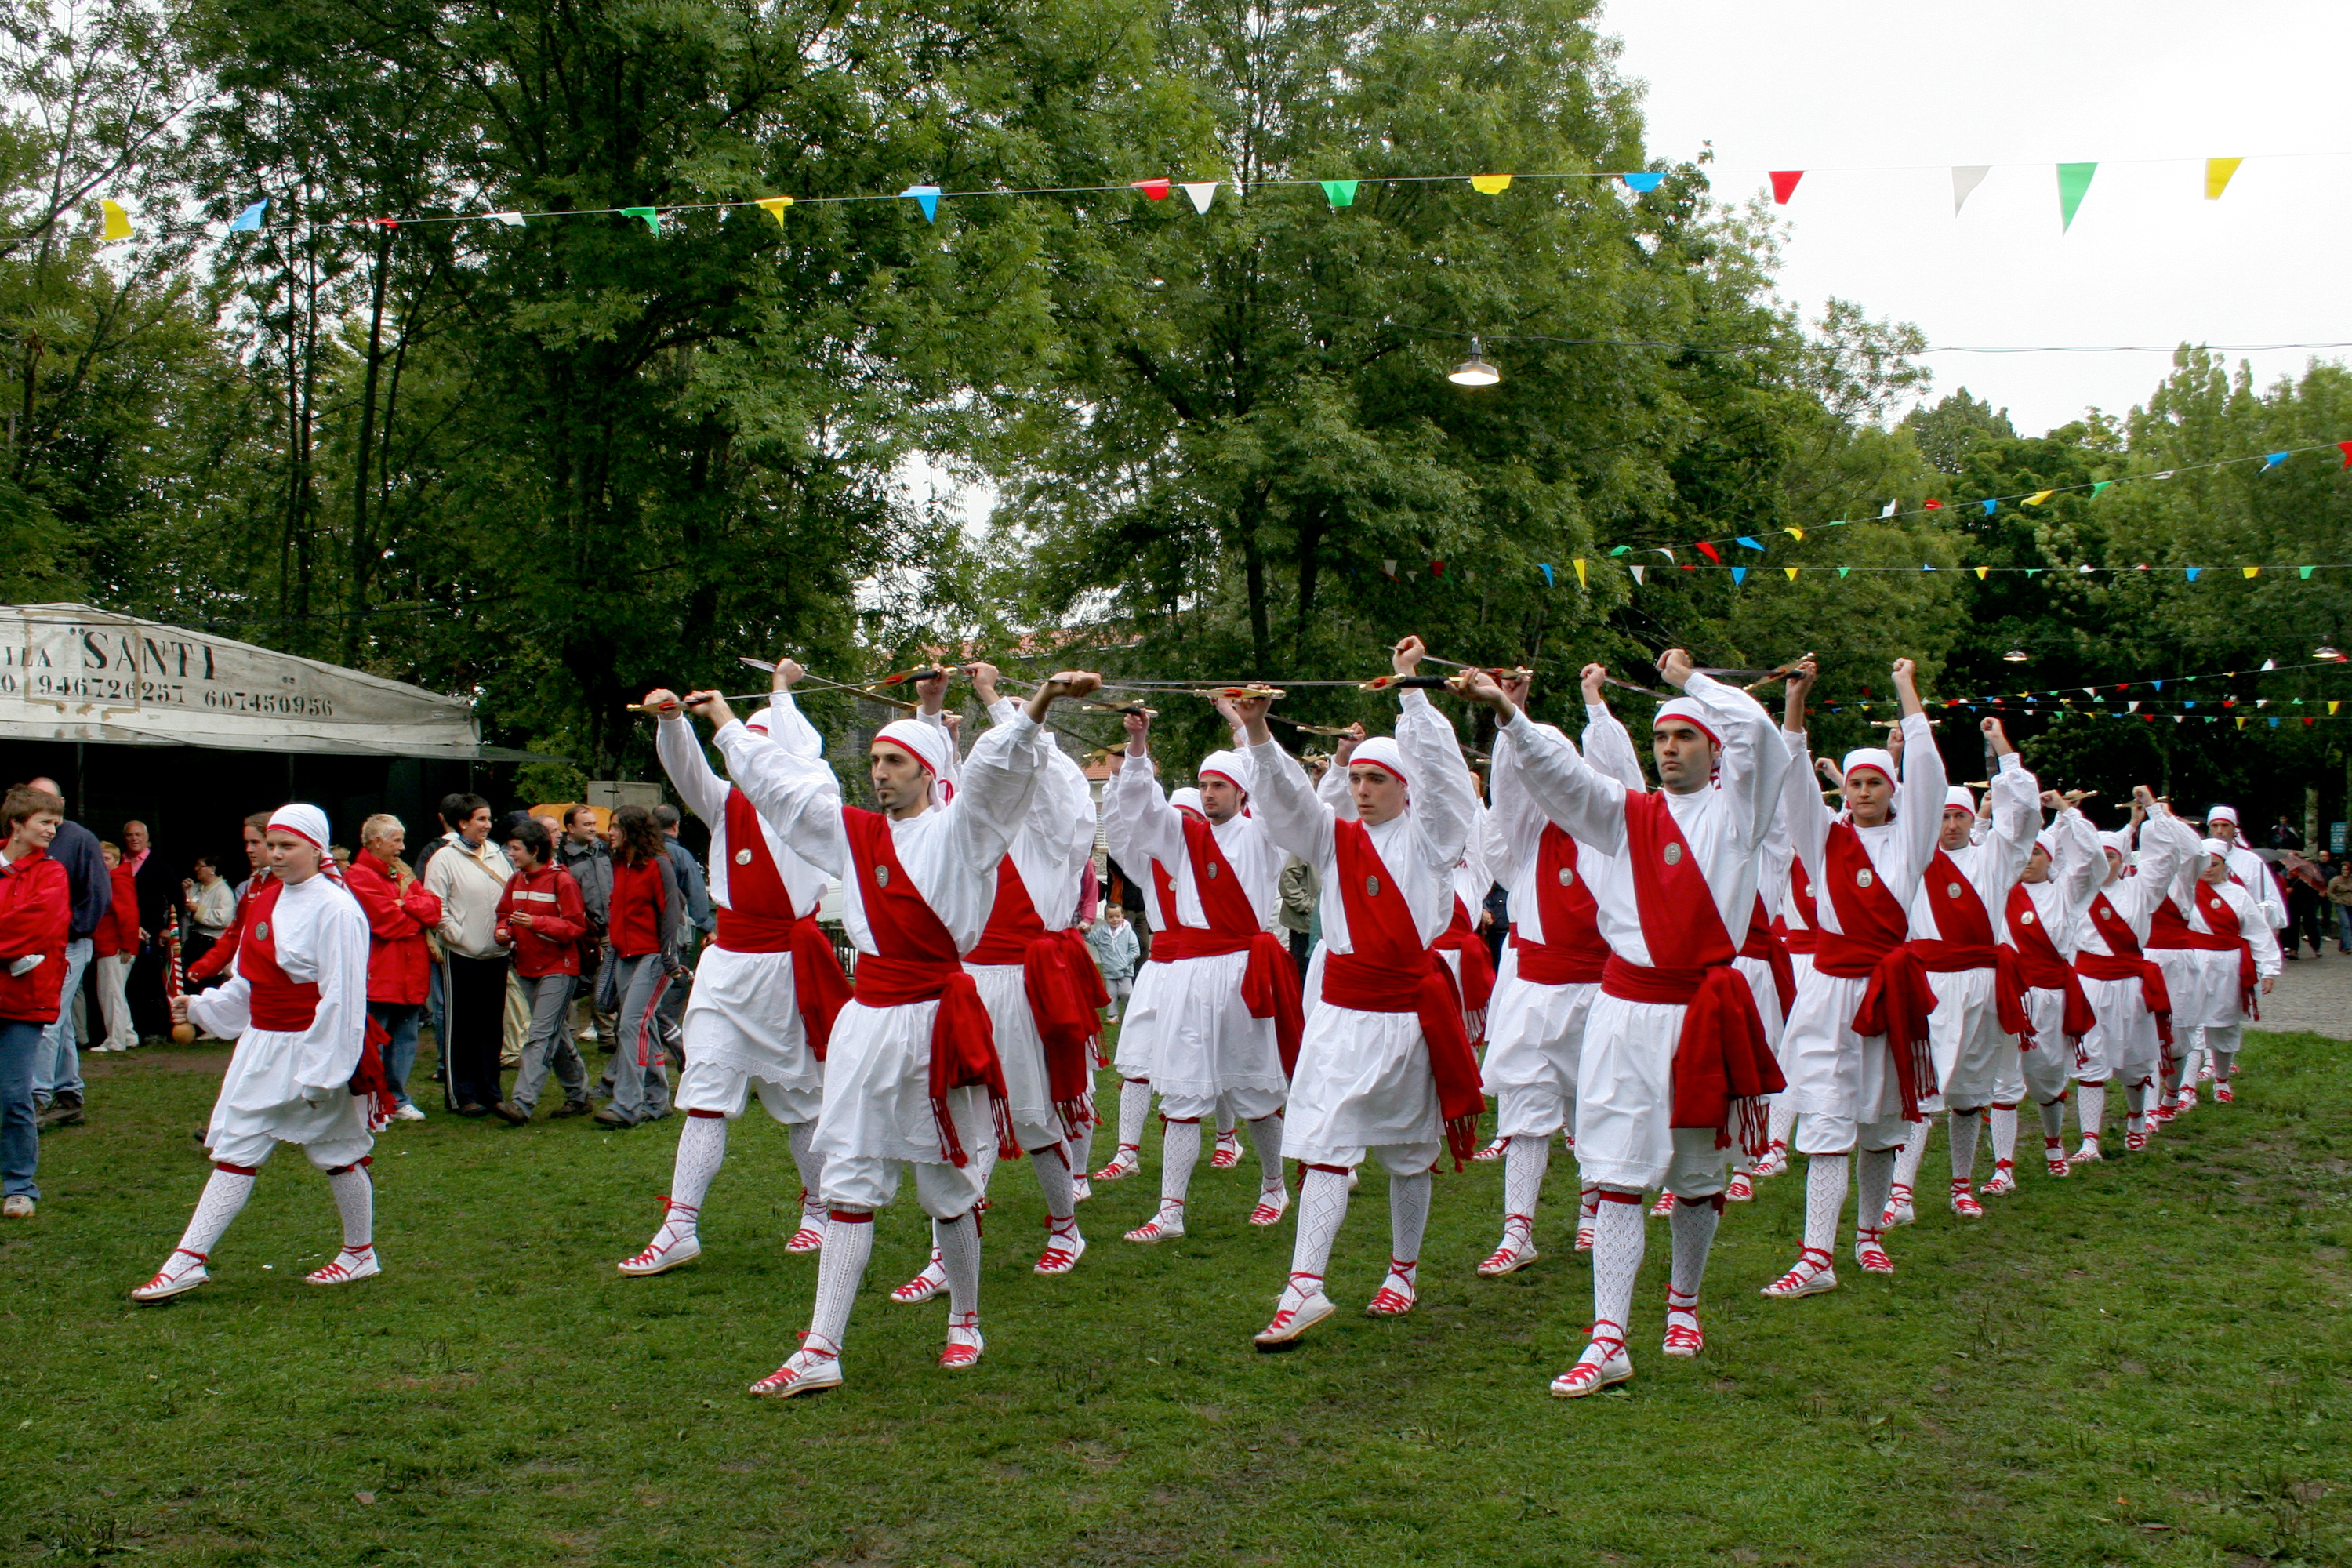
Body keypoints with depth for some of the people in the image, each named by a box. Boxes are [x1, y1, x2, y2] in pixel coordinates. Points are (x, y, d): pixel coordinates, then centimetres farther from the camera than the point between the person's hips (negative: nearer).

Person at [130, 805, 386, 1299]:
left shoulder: (335, 909, -17)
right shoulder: (268, 900, 9)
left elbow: (342, 999, -19)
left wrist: (321, 1071, -20)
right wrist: (200, 1008, 9)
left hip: (312, 1049, -7)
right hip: (261, 1047, 8)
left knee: (336, 1154, 8)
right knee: (235, 1151, 5)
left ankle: (361, 1254, 24)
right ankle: (188, 1262, 7)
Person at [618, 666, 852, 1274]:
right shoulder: (726, 802, 9)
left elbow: (805, 750, -13)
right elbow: (685, 765, -5)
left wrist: (781, 690, 4)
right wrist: (671, 718, -25)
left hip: (786, 966, -3)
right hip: (729, 964, 3)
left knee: (801, 1097, 8)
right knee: (705, 1094, -2)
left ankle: (818, 1212, 24)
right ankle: (680, 1229, -1)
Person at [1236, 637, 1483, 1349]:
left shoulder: (1429, 837, 3)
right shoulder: (1335, 837, 9)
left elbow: (1440, 769, -10)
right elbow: (1287, 795, -4)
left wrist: (1410, 689, -15)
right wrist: (1259, 735, -20)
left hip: (1412, 1009, -1)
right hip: (1342, 1009, 2)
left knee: (1410, 1152, 11)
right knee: (1324, 1144, -8)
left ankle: (1404, 1273, 27)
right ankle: (1305, 1288, -13)